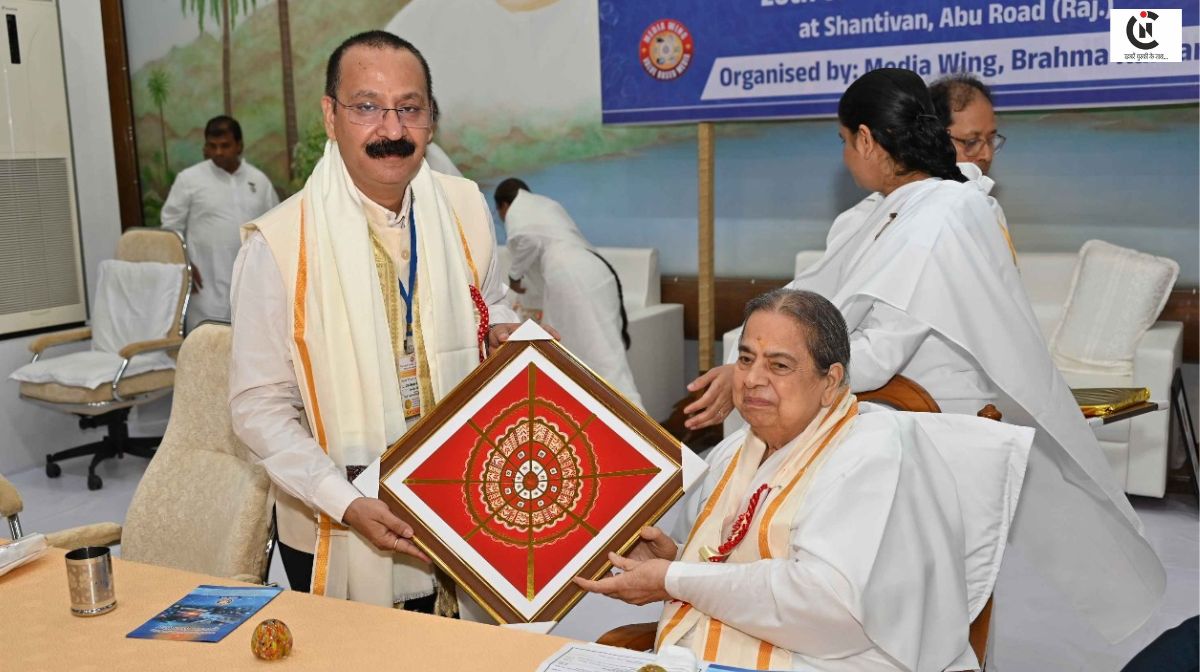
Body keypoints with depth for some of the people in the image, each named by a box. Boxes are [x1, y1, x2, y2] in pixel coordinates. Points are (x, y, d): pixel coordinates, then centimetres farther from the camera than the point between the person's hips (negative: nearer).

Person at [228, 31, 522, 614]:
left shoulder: (465, 209, -4)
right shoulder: (278, 244, -15)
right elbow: (260, 408, -12)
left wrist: (502, 331, -9)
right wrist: (346, 504, -23)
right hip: (336, 532, -3)